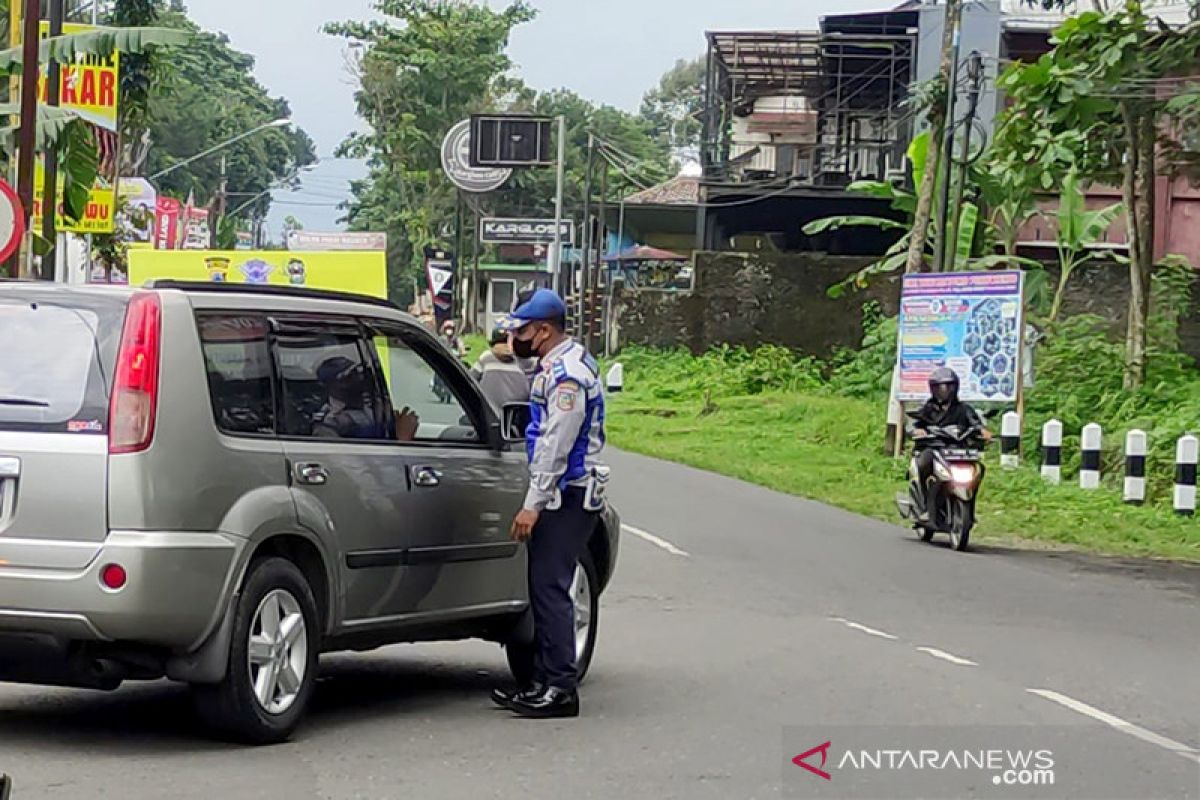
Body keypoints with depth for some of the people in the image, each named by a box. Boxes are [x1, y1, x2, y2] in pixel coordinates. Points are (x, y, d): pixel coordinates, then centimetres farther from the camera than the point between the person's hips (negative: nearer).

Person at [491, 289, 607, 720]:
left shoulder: (567, 373, -17)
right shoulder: (557, 366, 16)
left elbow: (556, 445, -21)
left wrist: (534, 505, -21)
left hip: (568, 497, -10)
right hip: (561, 495, 10)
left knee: (550, 588, -11)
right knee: (545, 587, 11)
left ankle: (560, 688, -10)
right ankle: (544, 682, 16)